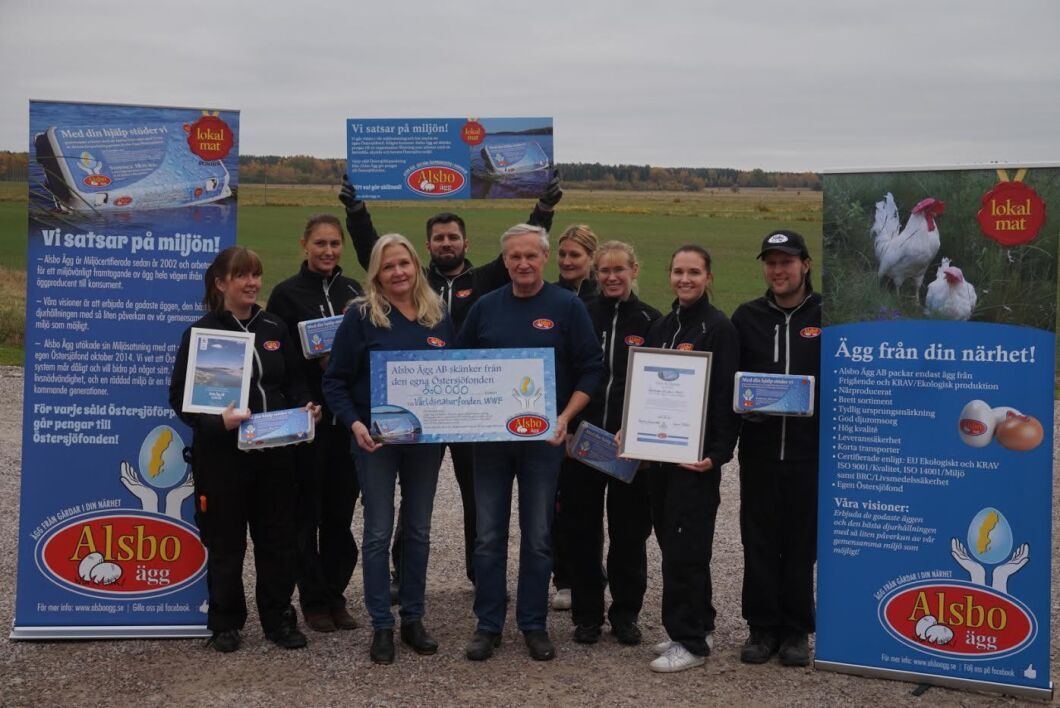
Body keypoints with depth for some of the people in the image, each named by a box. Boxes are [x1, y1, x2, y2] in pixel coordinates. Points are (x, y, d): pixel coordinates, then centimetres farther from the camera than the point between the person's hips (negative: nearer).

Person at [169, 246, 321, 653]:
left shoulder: (274, 329, 9)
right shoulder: (201, 332, -5)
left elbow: (295, 382, 16)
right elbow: (180, 397, -8)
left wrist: (306, 406, -5)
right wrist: (217, 420, -24)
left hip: (275, 452, 4)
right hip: (222, 454, -4)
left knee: (279, 538, 9)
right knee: (225, 542, 6)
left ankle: (279, 619, 22)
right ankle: (225, 623, 21)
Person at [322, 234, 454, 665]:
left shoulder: (439, 317, 5)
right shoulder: (361, 316, -6)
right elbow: (335, 381, -6)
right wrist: (354, 423, -20)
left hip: (427, 437, 4)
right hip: (377, 438, -3)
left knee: (419, 530, 11)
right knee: (379, 532, 2)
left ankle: (413, 619, 23)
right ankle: (381, 626, 12)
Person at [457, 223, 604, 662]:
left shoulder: (567, 308, -1)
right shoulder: (485, 308, 6)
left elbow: (590, 370, -2)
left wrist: (565, 418, -13)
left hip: (544, 438, -2)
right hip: (489, 437, 2)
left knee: (538, 537, 7)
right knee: (489, 535, 6)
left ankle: (534, 625, 18)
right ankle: (488, 625, 17)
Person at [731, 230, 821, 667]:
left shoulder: (826, 316, 1)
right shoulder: (746, 317, 8)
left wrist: (815, 401, -15)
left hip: (809, 451, -2)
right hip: (758, 449, 2)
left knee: (801, 543, 7)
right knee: (759, 541, 6)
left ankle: (796, 630, 19)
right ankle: (763, 627, 18)